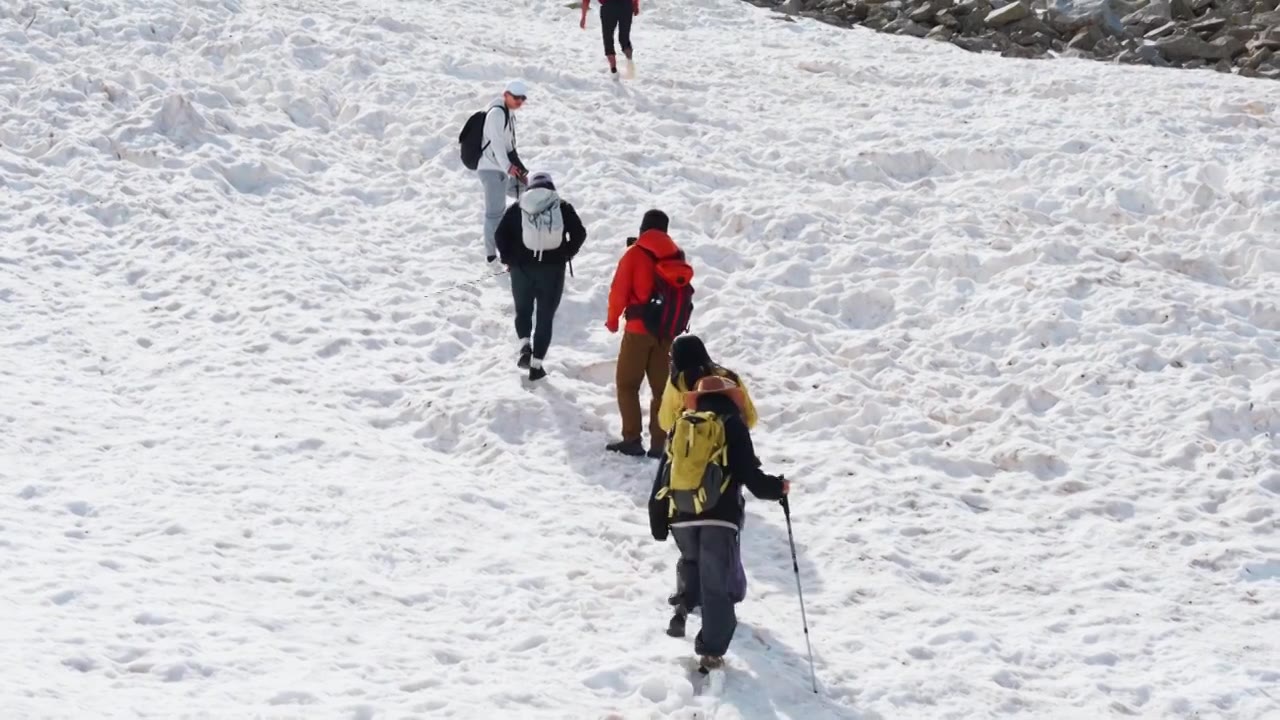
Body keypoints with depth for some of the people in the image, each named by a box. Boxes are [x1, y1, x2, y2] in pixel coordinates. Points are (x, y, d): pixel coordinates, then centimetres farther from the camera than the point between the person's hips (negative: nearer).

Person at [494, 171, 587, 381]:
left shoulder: (517, 208, -1)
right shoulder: (563, 207, -1)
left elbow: (500, 235, -6)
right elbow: (579, 233, -5)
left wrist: (509, 258, 7)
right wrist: (566, 254, 7)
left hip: (522, 268, 0)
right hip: (552, 269, 0)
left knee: (523, 310, 19)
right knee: (545, 317, 9)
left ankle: (525, 346, -7)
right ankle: (536, 364, 5)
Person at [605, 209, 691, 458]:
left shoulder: (635, 254, -9)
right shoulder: (677, 256, 4)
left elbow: (619, 290, -9)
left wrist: (613, 319, 7)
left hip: (639, 328, -4)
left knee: (627, 384, 6)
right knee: (661, 386, 11)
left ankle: (632, 439, 0)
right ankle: (659, 443, 7)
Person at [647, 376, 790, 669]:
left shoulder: (682, 427, 15)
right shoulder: (732, 425, 3)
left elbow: (663, 478, 15)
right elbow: (749, 475, -4)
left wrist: (658, 522, 22)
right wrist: (777, 488, 14)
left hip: (682, 516, 4)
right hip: (720, 516, -4)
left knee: (692, 562, 31)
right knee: (718, 582, 1)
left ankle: (685, 605, 8)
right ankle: (712, 650, -2)